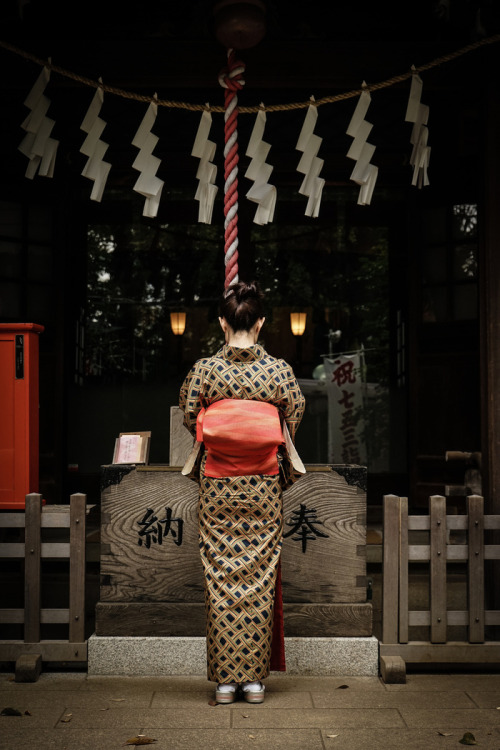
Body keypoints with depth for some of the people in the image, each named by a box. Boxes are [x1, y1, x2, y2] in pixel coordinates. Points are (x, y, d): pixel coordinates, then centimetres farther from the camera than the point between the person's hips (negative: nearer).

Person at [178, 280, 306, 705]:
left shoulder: (204, 369, -7)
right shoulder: (280, 370, -6)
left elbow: (188, 420, 0)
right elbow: (294, 424, 1)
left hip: (217, 487, 0)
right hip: (264, 487, 0)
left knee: (220, 579, 8)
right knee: (259, 579, 9)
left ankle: (225, 679, 14)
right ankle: (254, 678, 16)